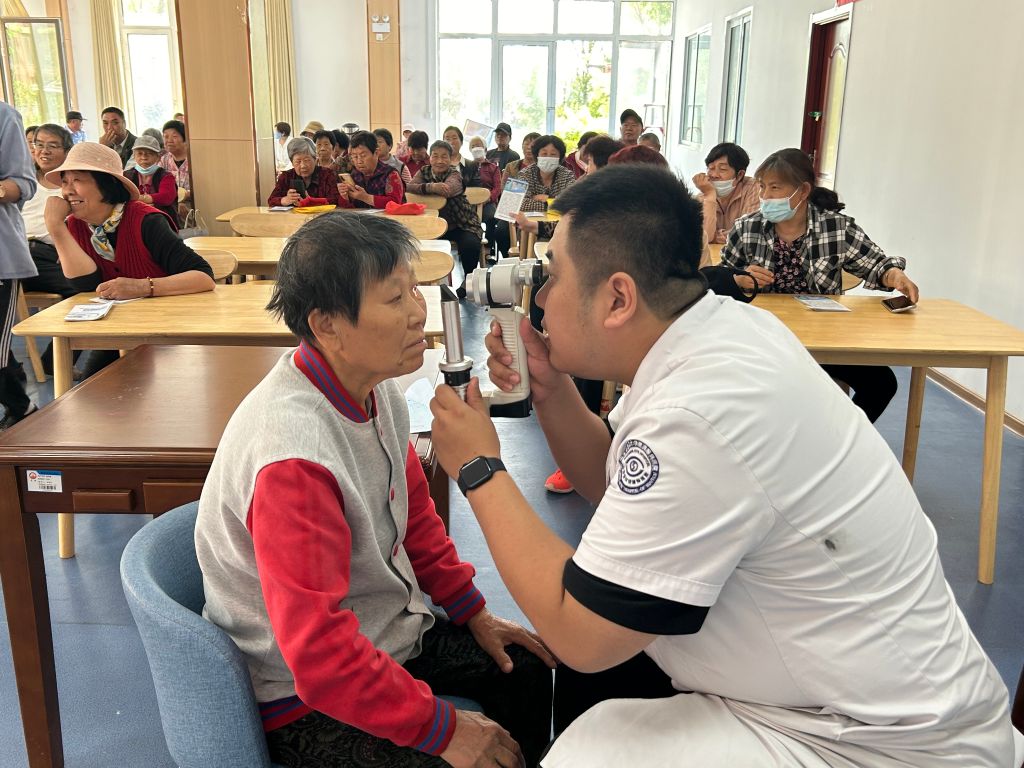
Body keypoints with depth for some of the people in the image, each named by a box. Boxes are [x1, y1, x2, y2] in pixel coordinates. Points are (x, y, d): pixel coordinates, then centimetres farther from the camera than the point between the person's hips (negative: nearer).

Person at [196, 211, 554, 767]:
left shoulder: (375, 389, -7)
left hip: (387, 627, 8)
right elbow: (317, 650, -32)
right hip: (304, 698, -8)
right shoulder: (294, 453, -34)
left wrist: (472, 611, 9)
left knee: (527, 670, 15)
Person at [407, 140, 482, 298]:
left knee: (470, 245, -31)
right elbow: (411, 187, -19)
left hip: (460, 224, -4)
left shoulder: (455, 174, -11)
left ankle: (468, 280, -1)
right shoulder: (424, 171, 2)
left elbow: (448, 189, -35)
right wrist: (432, 187, -38)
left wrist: (424, 187, -30)